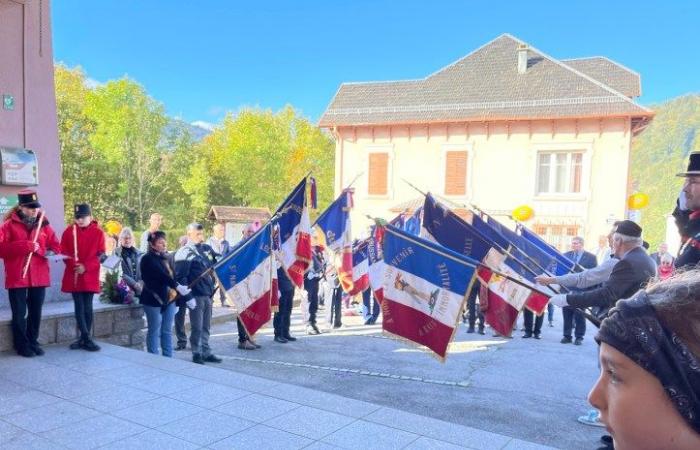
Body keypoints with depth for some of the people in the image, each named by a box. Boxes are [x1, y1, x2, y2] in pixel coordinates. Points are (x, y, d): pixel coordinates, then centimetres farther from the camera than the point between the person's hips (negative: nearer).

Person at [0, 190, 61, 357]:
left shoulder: (43, 224, 8)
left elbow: (56, 246, 6)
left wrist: (44, 251, -14)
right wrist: (23, 246, -20)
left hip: (39, 276, 3)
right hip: (17, 277, -3)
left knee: (36, 313, 11)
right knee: (19, 314, 4)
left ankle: (33, 342, 24)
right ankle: (22, 346, 16)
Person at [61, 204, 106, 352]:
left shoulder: (98, 232, -1)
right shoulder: (69, 231, 5)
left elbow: (100, 255, -4)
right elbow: (63, 251, 4)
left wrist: (86, 267, -16)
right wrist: (73, 263, -15)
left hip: (90, 276, -1)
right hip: (73, 276, 2)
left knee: (87, 307, 2)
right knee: (79, 307, 0)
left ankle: (83, 339, 13)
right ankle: (86, 339, 2)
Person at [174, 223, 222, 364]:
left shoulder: (207, 249, 12)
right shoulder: (185, 253, -9)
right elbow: (180, 276, -14)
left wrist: (214, 284, 16)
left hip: (208, 294, 7)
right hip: (196, 295, -7)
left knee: (205, 326, 14)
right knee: (197, 327, 0)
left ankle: (206, 352, 23)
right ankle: (197, 353, 11)